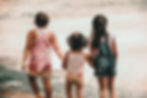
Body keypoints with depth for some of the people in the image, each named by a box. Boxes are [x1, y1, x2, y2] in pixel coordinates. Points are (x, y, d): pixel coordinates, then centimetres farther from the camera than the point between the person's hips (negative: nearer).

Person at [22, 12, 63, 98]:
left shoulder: (32, 34, -13)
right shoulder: (51, 35, -9)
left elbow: (28, 48, -16)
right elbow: (57, 50, -10)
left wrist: (24, 62, -14)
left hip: (34, 62, -1)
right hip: (46, 63, 1)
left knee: (32, 78, 21)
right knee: (47, 82, 15)